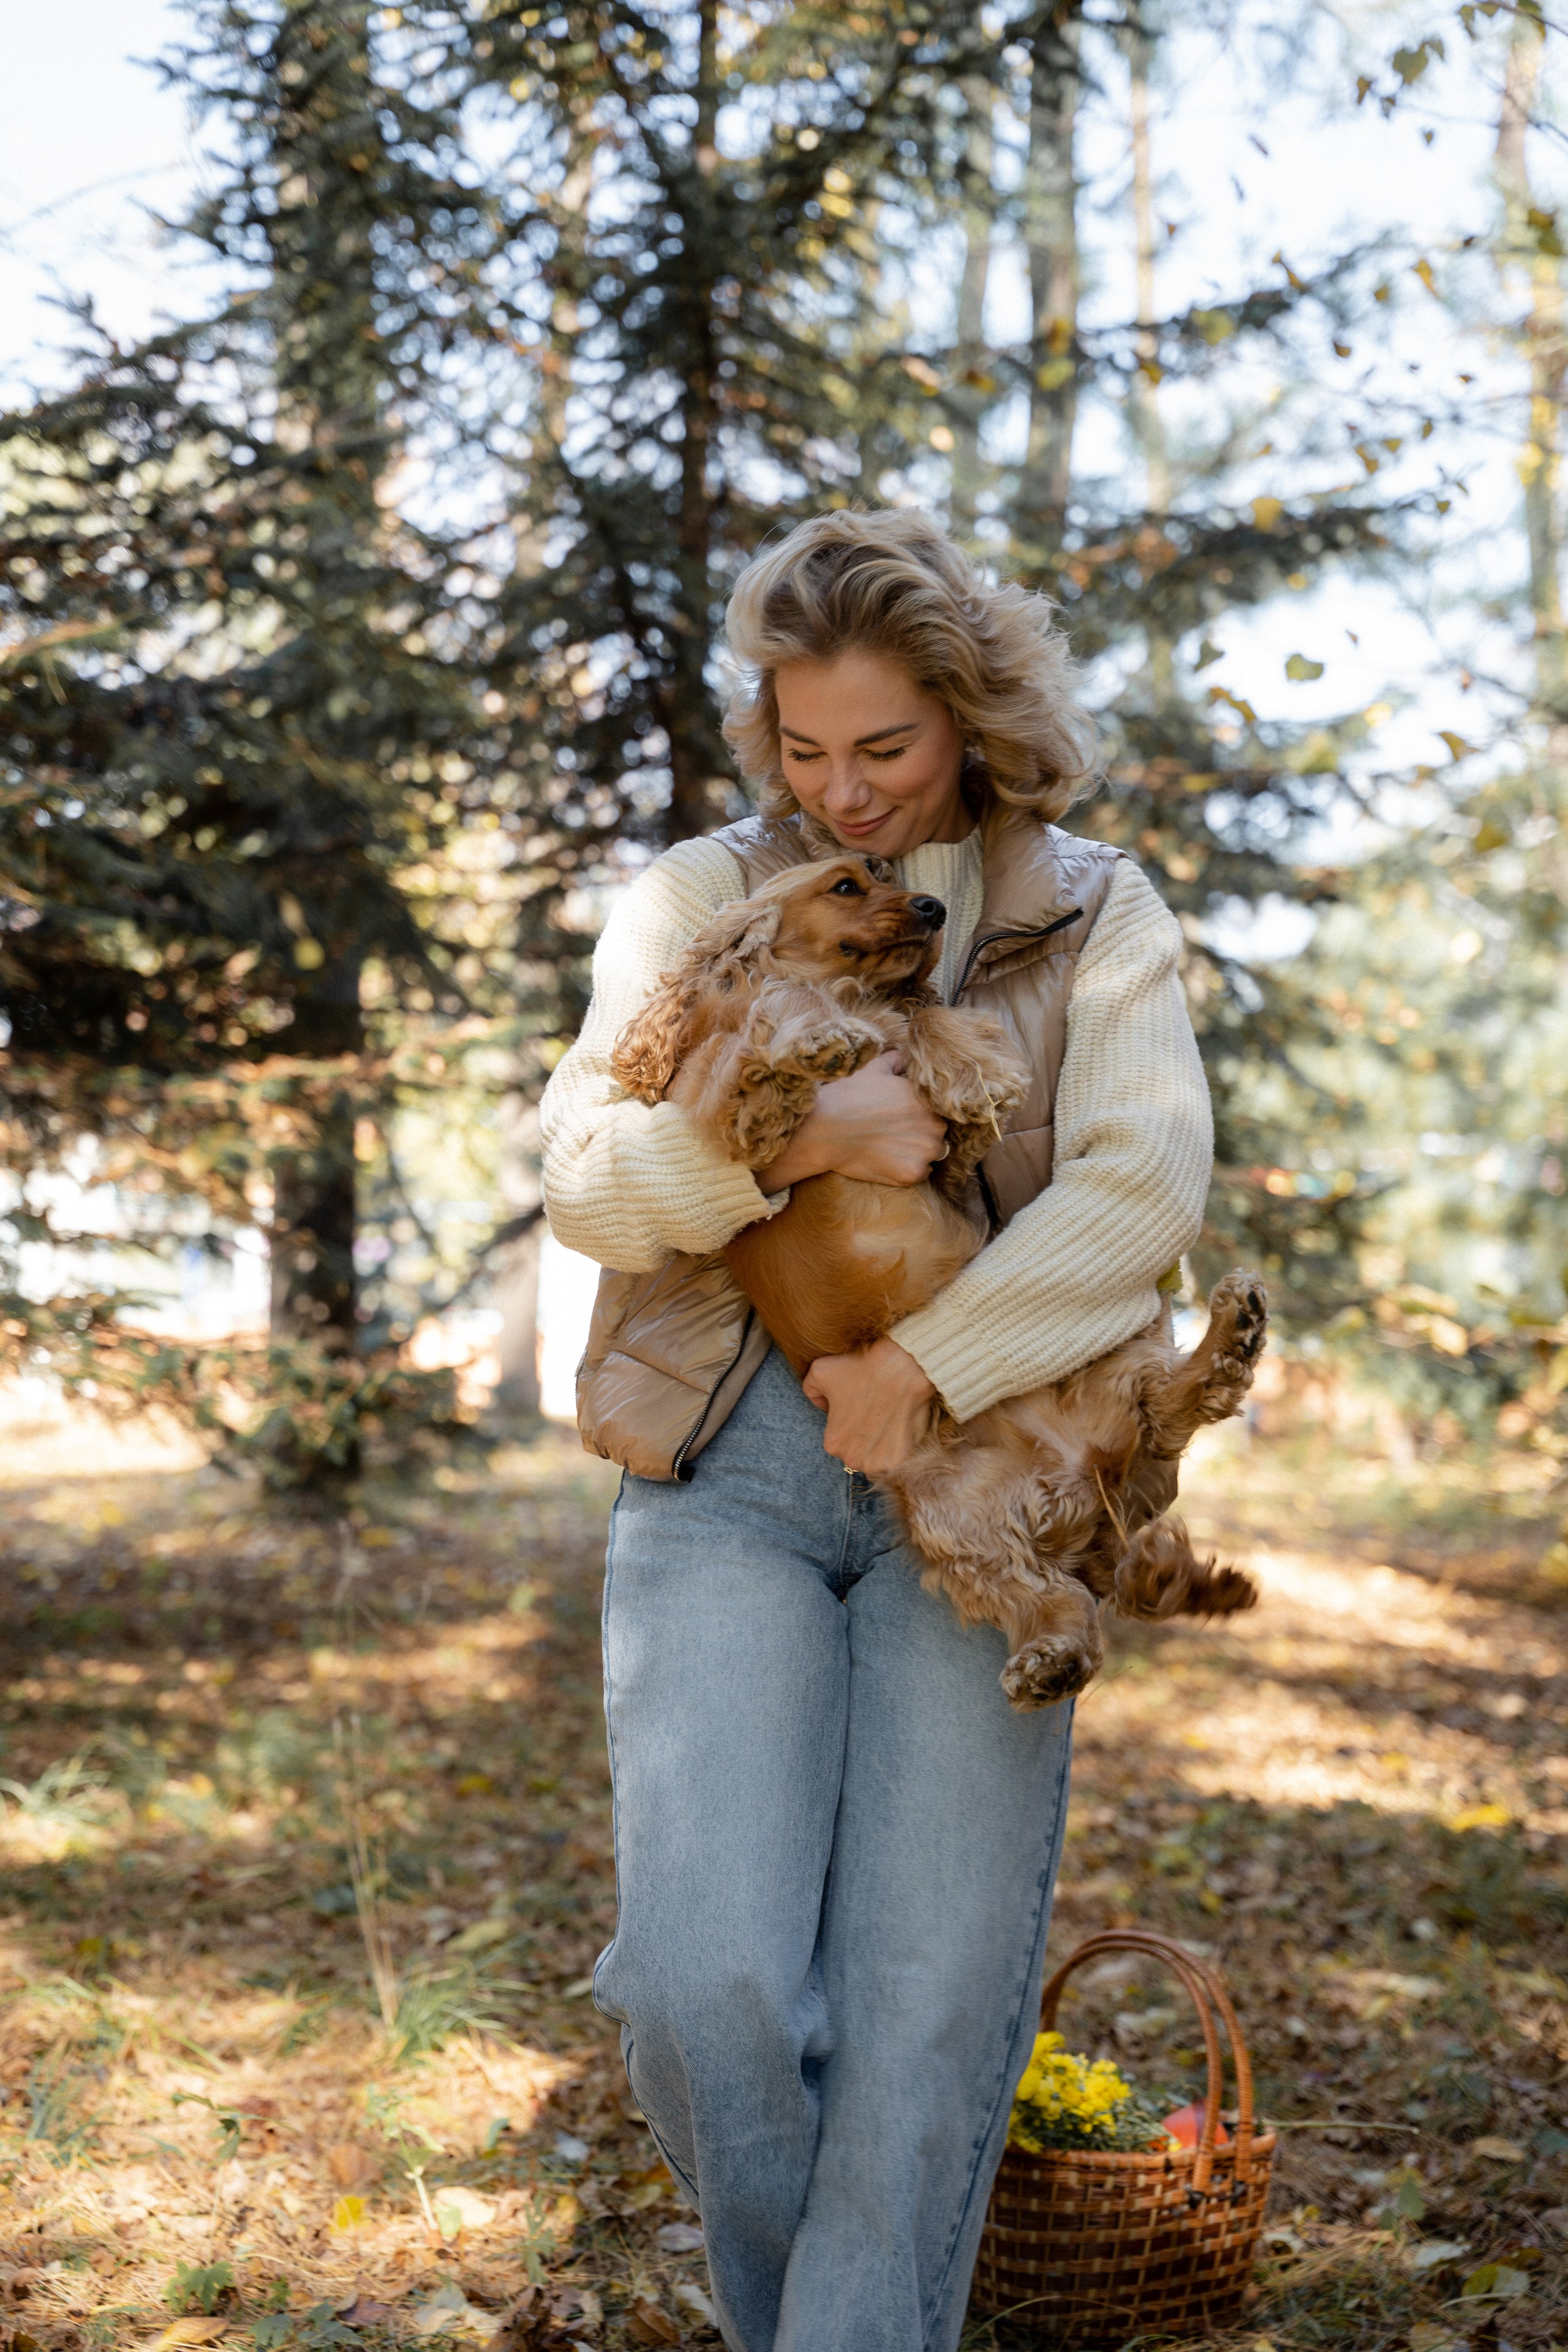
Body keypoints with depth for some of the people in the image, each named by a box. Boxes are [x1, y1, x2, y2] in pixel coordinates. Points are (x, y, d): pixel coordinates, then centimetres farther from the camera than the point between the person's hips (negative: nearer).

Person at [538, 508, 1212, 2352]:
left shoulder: (1095, 918, 8)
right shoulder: (696, 901, 11)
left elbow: (1144, 1187, -6)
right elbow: (586, 1179, 1)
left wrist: (927, 1358, -15)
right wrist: (787, 1141, -17)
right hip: (728, 1476, 0)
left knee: (930, 2017, -7)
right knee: (709, 1988, -12)